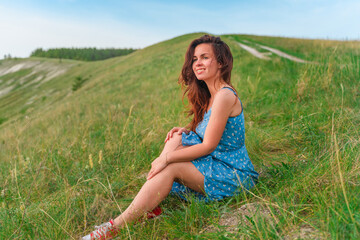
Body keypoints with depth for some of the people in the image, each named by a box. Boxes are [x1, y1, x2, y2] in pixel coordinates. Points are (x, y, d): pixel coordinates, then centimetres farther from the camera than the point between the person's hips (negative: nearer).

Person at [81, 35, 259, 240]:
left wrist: (167, 158, -18)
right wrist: (186, 131, -5)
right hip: (217, 163, 9)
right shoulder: (210, 95, 9)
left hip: (233, 174, -9)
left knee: (170, 167, -21)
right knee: (178, 138, -5)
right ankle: (152, 206, -8)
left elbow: (208, 146, -22)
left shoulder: (225, 96, -21)